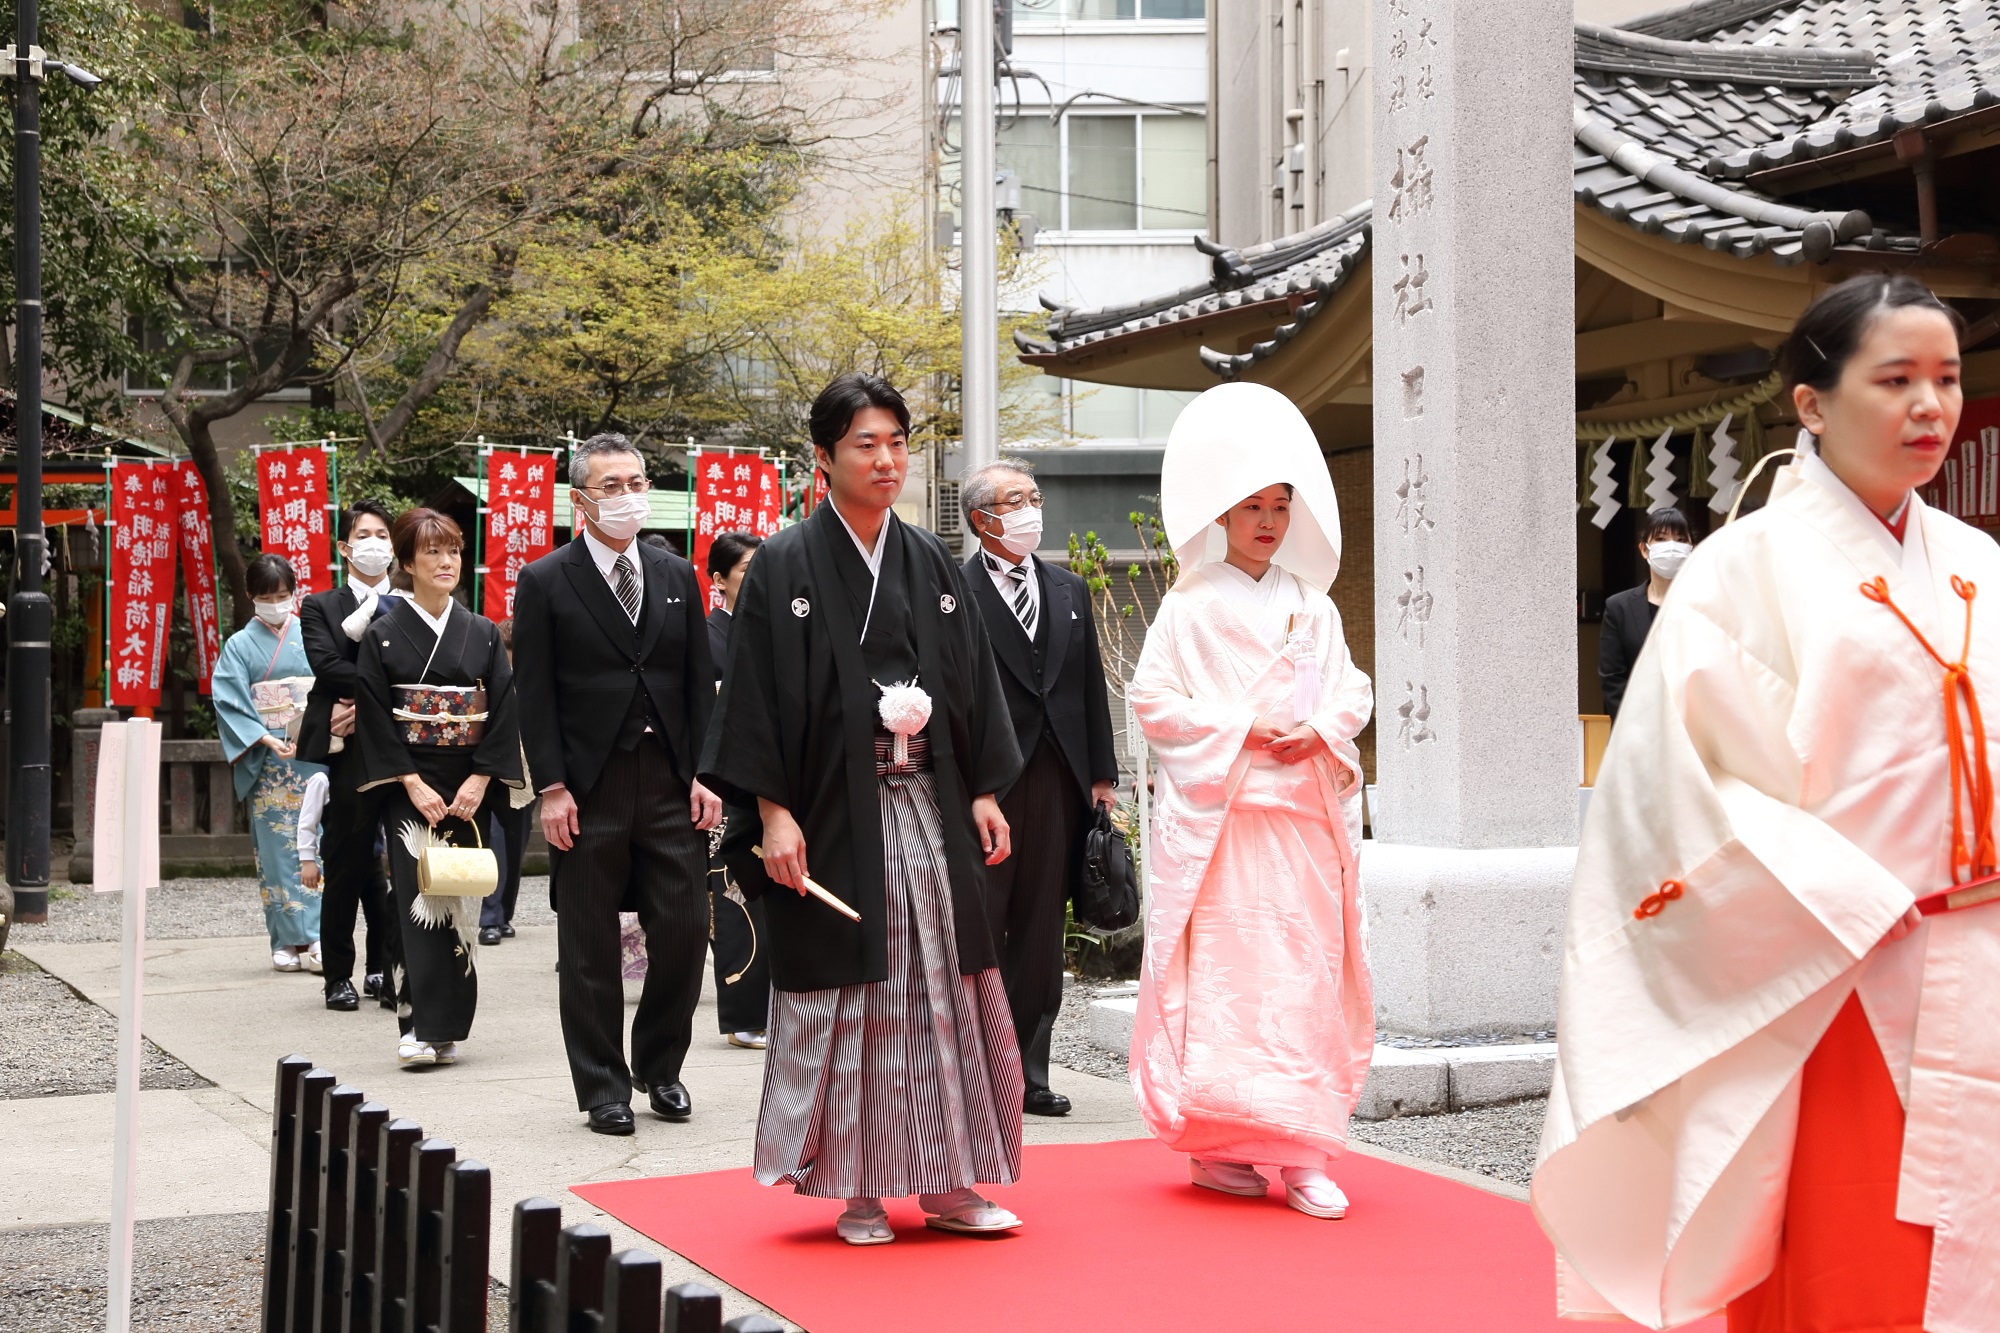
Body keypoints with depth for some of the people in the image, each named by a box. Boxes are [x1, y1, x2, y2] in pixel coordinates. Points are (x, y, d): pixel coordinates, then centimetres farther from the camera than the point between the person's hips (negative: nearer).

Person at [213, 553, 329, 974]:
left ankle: (316, 938, -8)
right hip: (266, 761, -1)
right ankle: (288, 942, 3)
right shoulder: (240, 645, 5)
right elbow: (229, 703, -3)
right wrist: (269, 741, -15)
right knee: (277, 846, -1)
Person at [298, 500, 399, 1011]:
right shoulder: (321, 606, 10)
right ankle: (339, 975, 9)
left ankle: (387, 970, 10)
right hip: (349, 748, -1)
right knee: (348, 861, 1)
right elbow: (326, 664, -6)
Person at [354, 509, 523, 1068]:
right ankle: (420, 1027, -14)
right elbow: (374, 718, -4)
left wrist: (480, 780, -8)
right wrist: (412, 783, -12)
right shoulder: (383, 635, 1)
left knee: (461, 903, 3)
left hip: (469, 788, 3)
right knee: (419, 896, -11)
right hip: (410, 787, -3)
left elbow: (503, 711, 4)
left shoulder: (482, 634, 8)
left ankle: (447, 1026, 10)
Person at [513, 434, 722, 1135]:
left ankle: (659, 1068, 21)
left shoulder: (677, 576, 11)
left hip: (671, 785, 3)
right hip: (589, 790, -3)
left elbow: (700, 683, 11)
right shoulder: (545, 582, 0)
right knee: (590, 949, 3)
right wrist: (552, 788, -10)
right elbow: (536, 696, -3)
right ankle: (602, 1086, 14)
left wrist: (704, 775, 2)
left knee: (684, 933, 1)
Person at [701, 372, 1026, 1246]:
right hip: (834, 812, -4)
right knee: (849, 995, 1)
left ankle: (945, 1182, 15)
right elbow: (758, 695, -7)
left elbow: (972, 683, 13)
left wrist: (984, 793, 6)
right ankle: (858, 1192, 11)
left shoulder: (933, 565, 10)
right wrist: (772, 813, -13)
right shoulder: (786, 567, -3)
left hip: (929, 806, 4)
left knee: (941, 985, 5)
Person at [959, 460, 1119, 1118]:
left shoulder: (1069, 591, 15)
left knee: (1041, 934, 9)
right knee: (976, 932, -1)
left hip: (1056, 782, 6)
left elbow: (1090, 687, 16)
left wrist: (1101, 774, 11)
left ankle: (1029, 1074, 15)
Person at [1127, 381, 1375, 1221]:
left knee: (1306, 972, -1)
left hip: (1305, 812, 4)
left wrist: (1319, 728, -6)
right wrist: (1240, 729, -11)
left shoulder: (1312, 608, 14)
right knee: (1223, 970, -6)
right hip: (1217, 814, -4)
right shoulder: (1191, 607, 2)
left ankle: (1301, 1153, 0)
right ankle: (1216, 1144, 2)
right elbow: (1152, 696, -4)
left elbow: (1352, 691, 14)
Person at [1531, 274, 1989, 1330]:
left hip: (1974, 994, 5)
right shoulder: (1750, 569, -5)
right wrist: (1862, 909, -15)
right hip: (1834, 992, -5)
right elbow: (1698, 786, -13)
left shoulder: (1973, 566, 13)